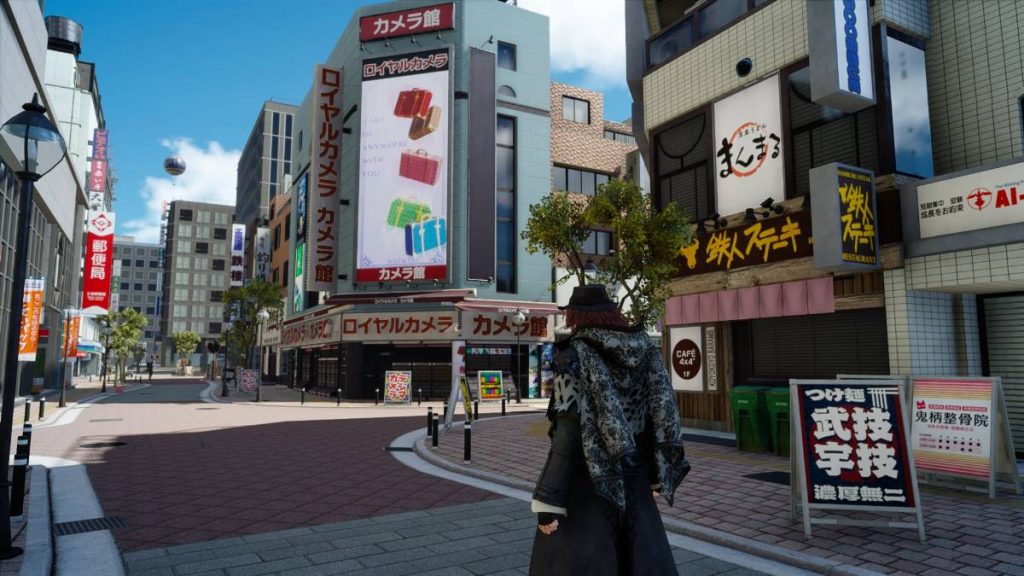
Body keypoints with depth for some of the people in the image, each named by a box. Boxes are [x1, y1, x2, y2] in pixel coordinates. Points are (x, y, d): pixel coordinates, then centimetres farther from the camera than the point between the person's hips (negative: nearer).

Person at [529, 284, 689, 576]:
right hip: (632, 481, 6)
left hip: (585, 481, -5)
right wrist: (656, 473, 13)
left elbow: (568, 431, -18)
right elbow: (664, 413, 3)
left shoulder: (575, 356, -13)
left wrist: (549, 499, -16)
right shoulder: (645, 352, 3)